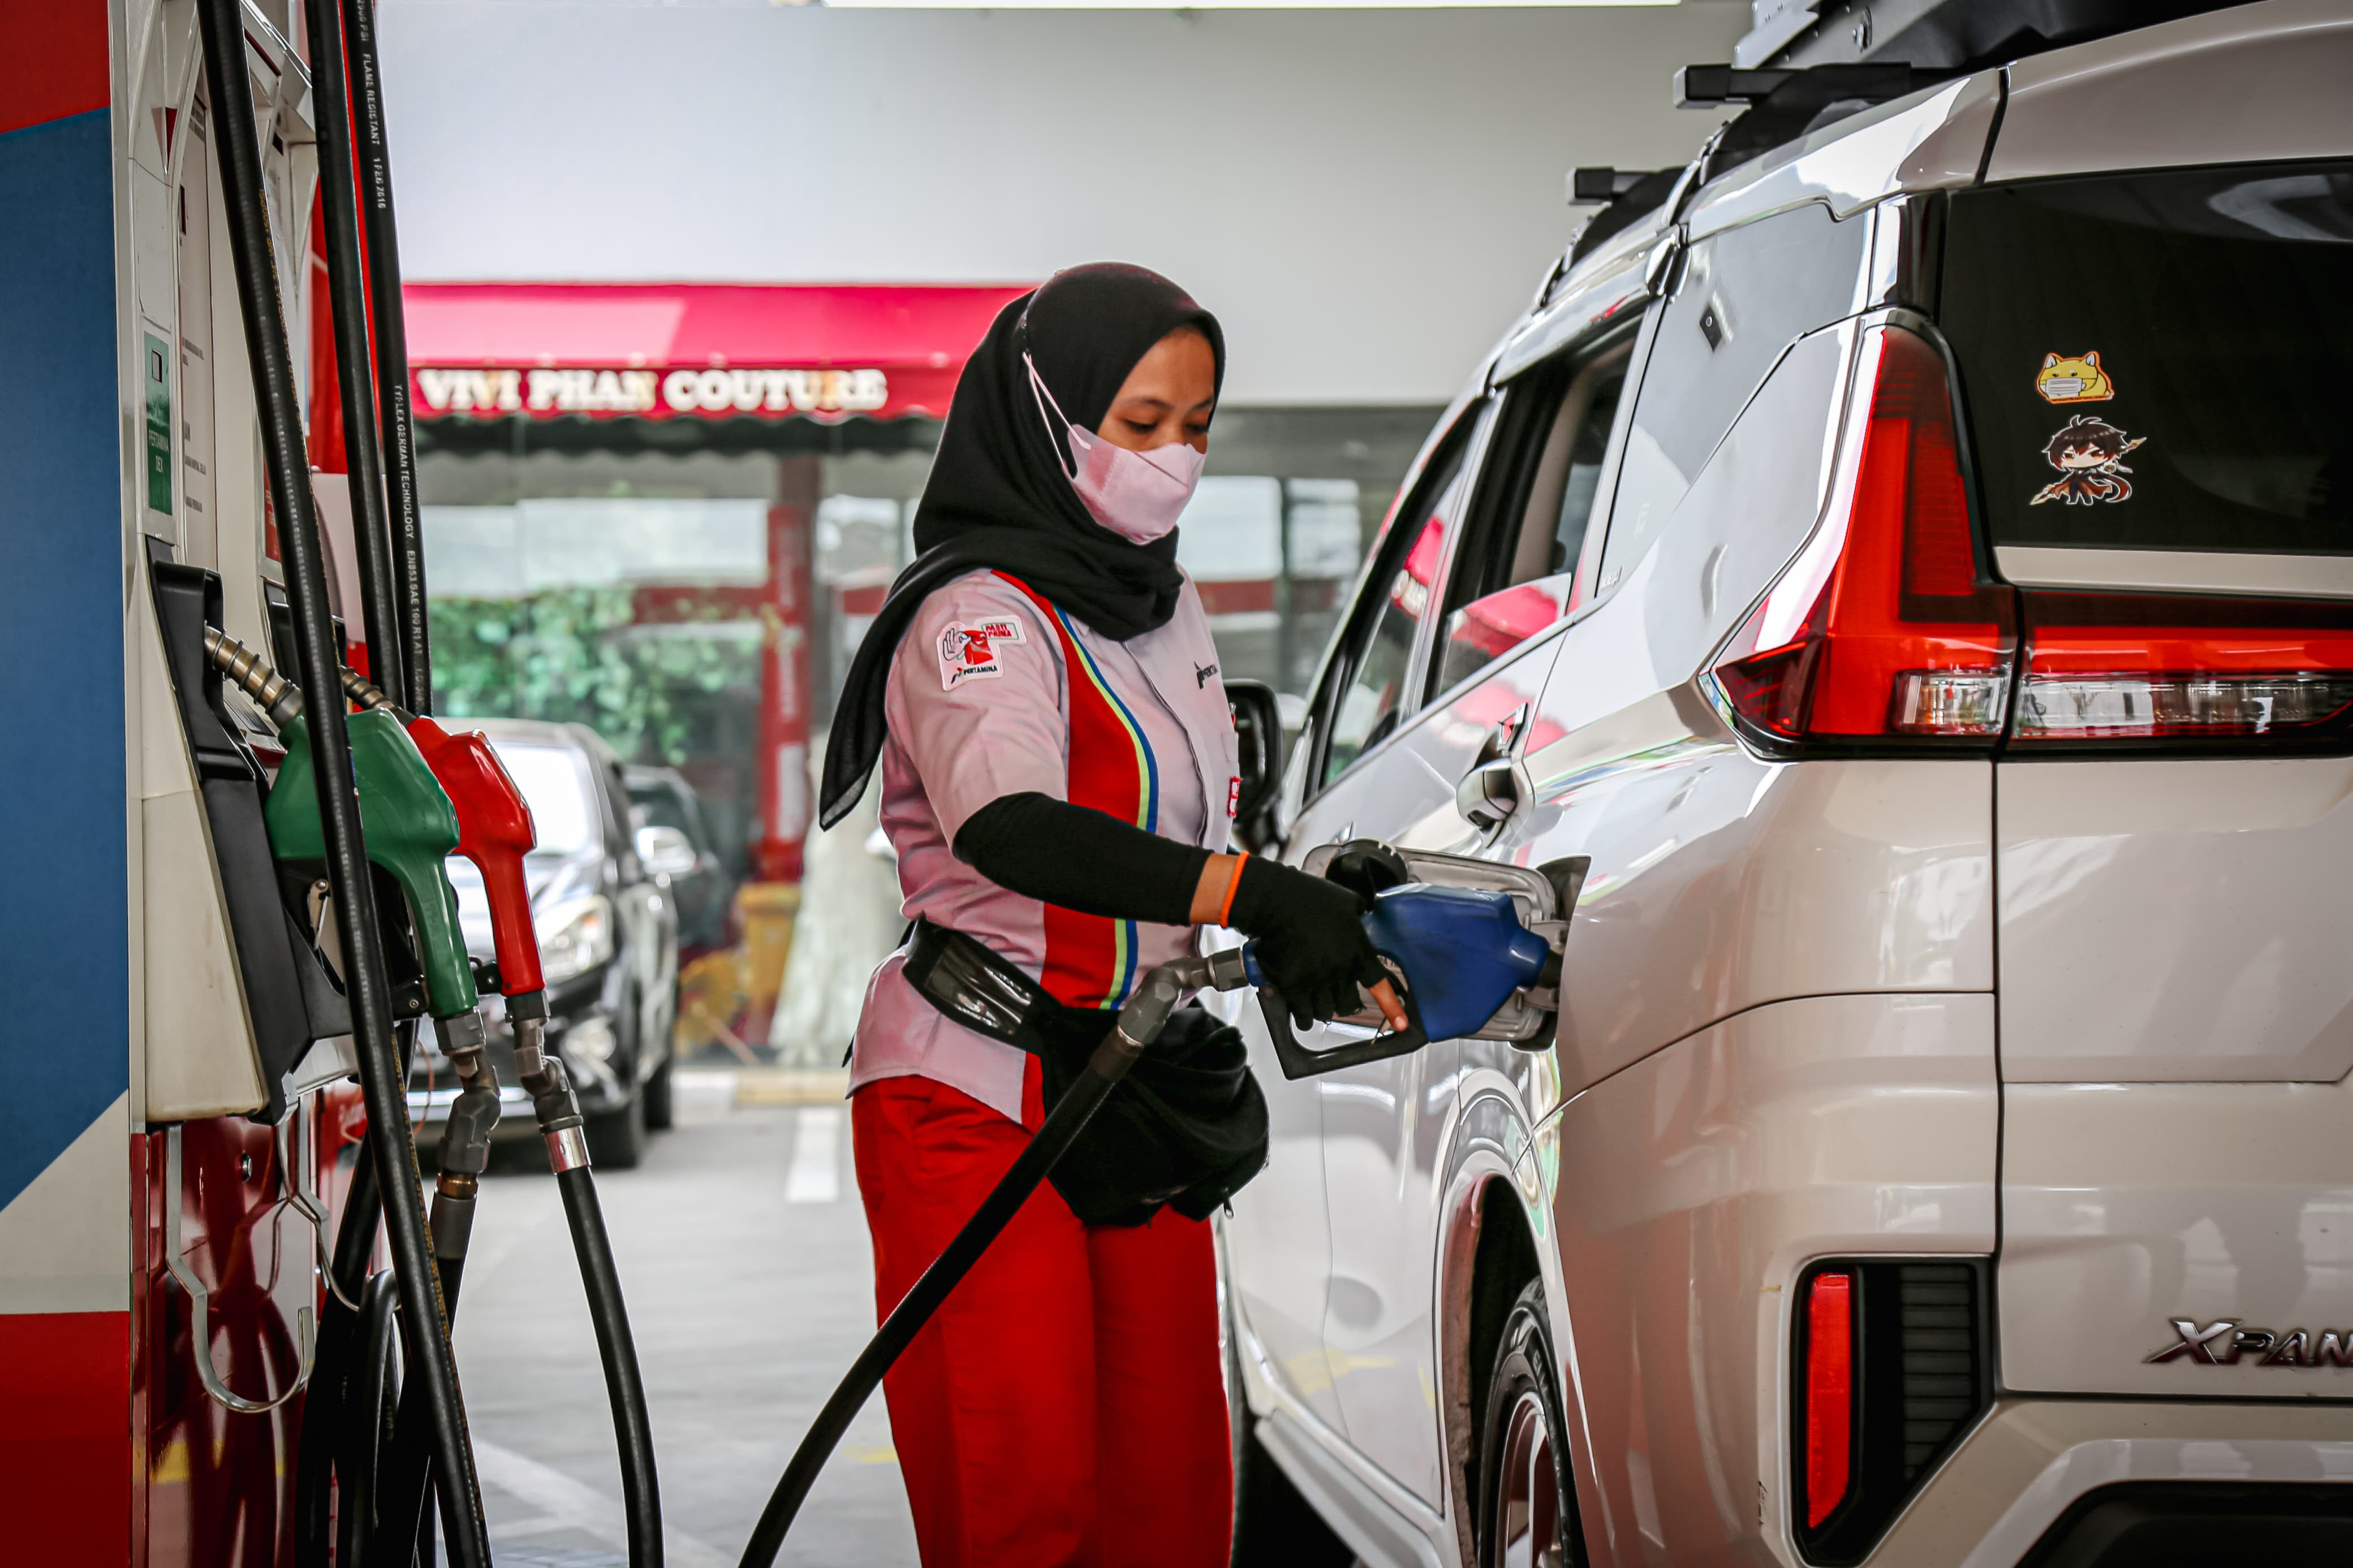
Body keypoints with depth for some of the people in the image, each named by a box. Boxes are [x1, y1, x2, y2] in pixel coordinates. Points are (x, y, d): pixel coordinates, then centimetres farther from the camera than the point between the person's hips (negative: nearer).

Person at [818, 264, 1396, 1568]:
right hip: (976, 1101, -8)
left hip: (1140, 1111, 8)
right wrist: (1255, 896, -44)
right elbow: (1005, 825, -35)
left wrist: (1311, 916, 12)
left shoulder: (1166, 607, 14)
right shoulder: (980, 617, -14)